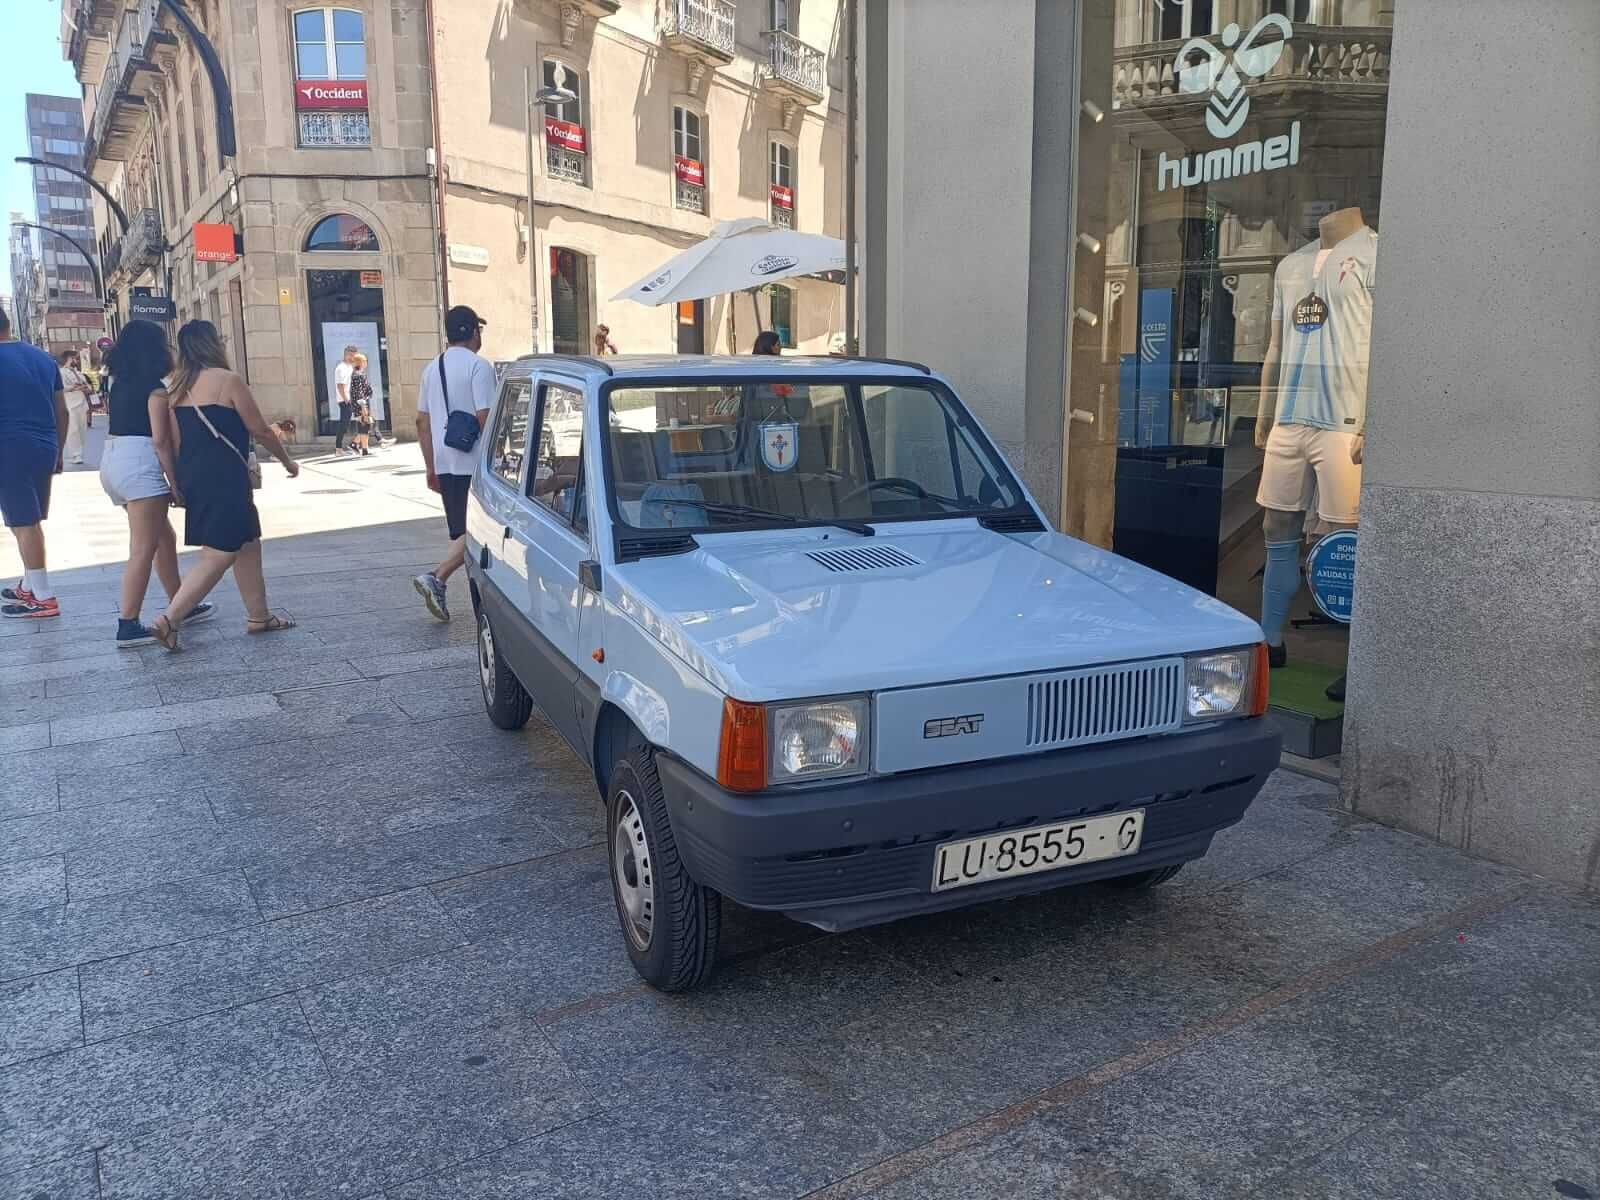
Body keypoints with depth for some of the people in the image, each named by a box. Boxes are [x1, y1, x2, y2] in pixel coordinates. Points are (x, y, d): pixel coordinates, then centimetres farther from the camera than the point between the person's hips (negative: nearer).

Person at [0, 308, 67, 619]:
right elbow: (62, 412, 13)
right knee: (32, 520, 17)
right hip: (44, 448, 7)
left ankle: (43, 598, -2)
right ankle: (29, 585, 27)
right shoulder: (44, 358, 10)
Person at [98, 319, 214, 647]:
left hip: (112, 461, 9)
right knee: (143, 549, -8)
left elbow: (125, 426, 17)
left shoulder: (121, 384, 17)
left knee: (165, 537, 18)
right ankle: (128, 626, -10)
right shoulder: (154, 387, -7)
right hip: (138, 465, -9)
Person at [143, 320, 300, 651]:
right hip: (224, 477, -8)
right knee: (219, 554, -5)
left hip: (194, 477, 8)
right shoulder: (227, 380, -10)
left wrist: (177, 481, 19)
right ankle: (168, 620, -11)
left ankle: (258, 617, 23)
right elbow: (261, 430, -5)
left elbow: (170, 441, 11)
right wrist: (287, 460, 9)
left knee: (247, 544, 17)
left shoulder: (177, 387, 11)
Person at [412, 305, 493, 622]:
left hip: (444, 464, 8)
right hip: (474, 464, -8)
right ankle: (436, 578, -18)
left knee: (461, 531, 14)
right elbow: (484, 417, -17)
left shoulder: (431, 369, 14)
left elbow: (422, 421, 14)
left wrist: (431, 467, 18)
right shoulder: (478, 366, -10)